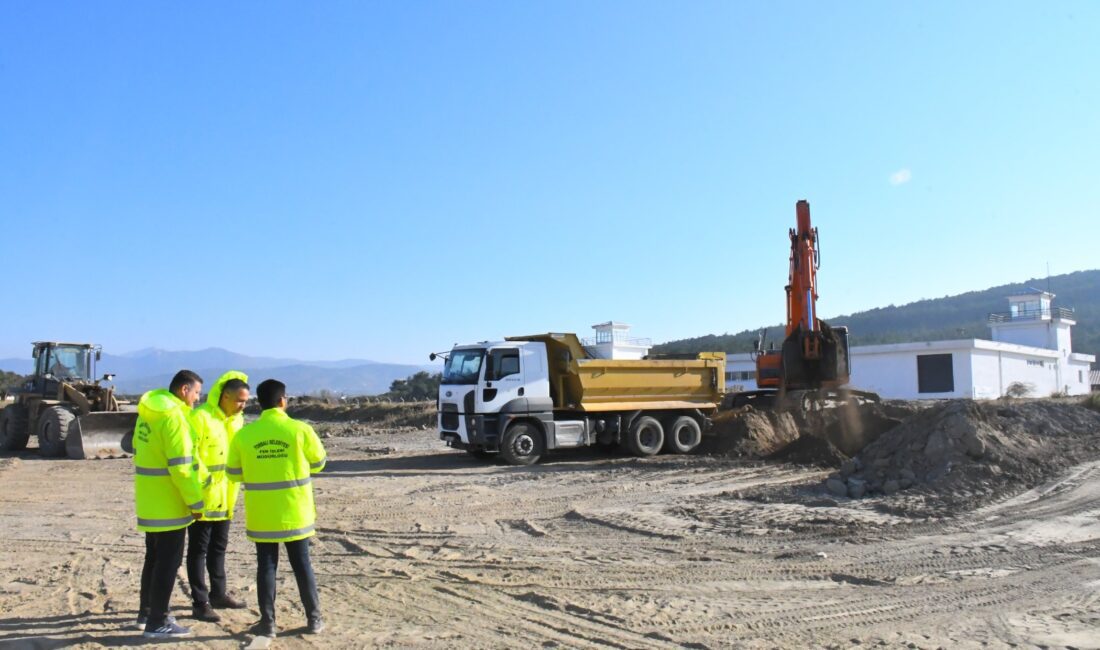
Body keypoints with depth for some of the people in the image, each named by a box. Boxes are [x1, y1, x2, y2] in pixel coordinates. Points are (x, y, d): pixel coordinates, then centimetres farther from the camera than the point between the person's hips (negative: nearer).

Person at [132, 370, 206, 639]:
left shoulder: (148, 411, 9)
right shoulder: (173, 417, -20)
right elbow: (181, 467, -23)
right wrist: (196, 503, -15)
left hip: (148, 502, 9)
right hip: (169, 504, -9)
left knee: (154, 558, 20)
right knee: (168, 561, 0)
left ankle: (146, 613, 31)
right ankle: (157, 623, 6)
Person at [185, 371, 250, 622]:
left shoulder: (236, 419, 8)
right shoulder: (200, 417, -18)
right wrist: (204, 480, -18)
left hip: (224, 498, 8)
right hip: (203, 498, -8)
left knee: (219, 547, 19)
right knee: (199, 550, 3)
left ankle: (218, 594, 31)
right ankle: (200, 603, 10)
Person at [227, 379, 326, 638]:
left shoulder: (244, 434, -6)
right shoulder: (300, 429, -10)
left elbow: (234, 473, 5)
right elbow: (318, 463, 4)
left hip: (261, 514, 1)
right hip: (295, 512, 0)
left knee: (266, 566, 11)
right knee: (302, 565, 10)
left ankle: (268, 621, 15)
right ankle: (314, 618, 18)